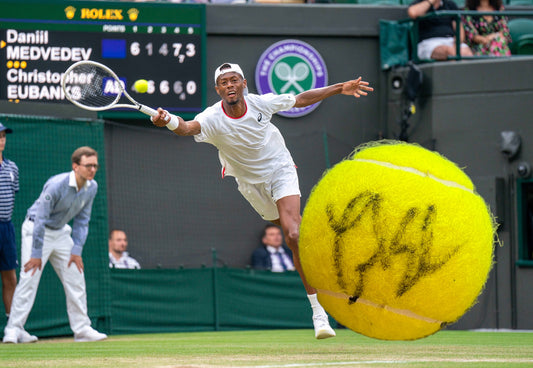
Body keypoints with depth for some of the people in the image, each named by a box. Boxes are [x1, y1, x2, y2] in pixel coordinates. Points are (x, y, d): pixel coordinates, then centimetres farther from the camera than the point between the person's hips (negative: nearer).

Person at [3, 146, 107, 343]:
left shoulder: (91, 187, -8)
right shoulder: (56, 185, -29)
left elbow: (82, 220, 2)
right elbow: (41, 219, -26)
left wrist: (77, 250, -4)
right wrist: (36, 254, -24)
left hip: (61, 233, 7)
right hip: (36, 230, -7)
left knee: (75, 278, 4)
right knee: (29, 278, -15)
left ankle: (82, 329, 10)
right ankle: (14, 330, -14)